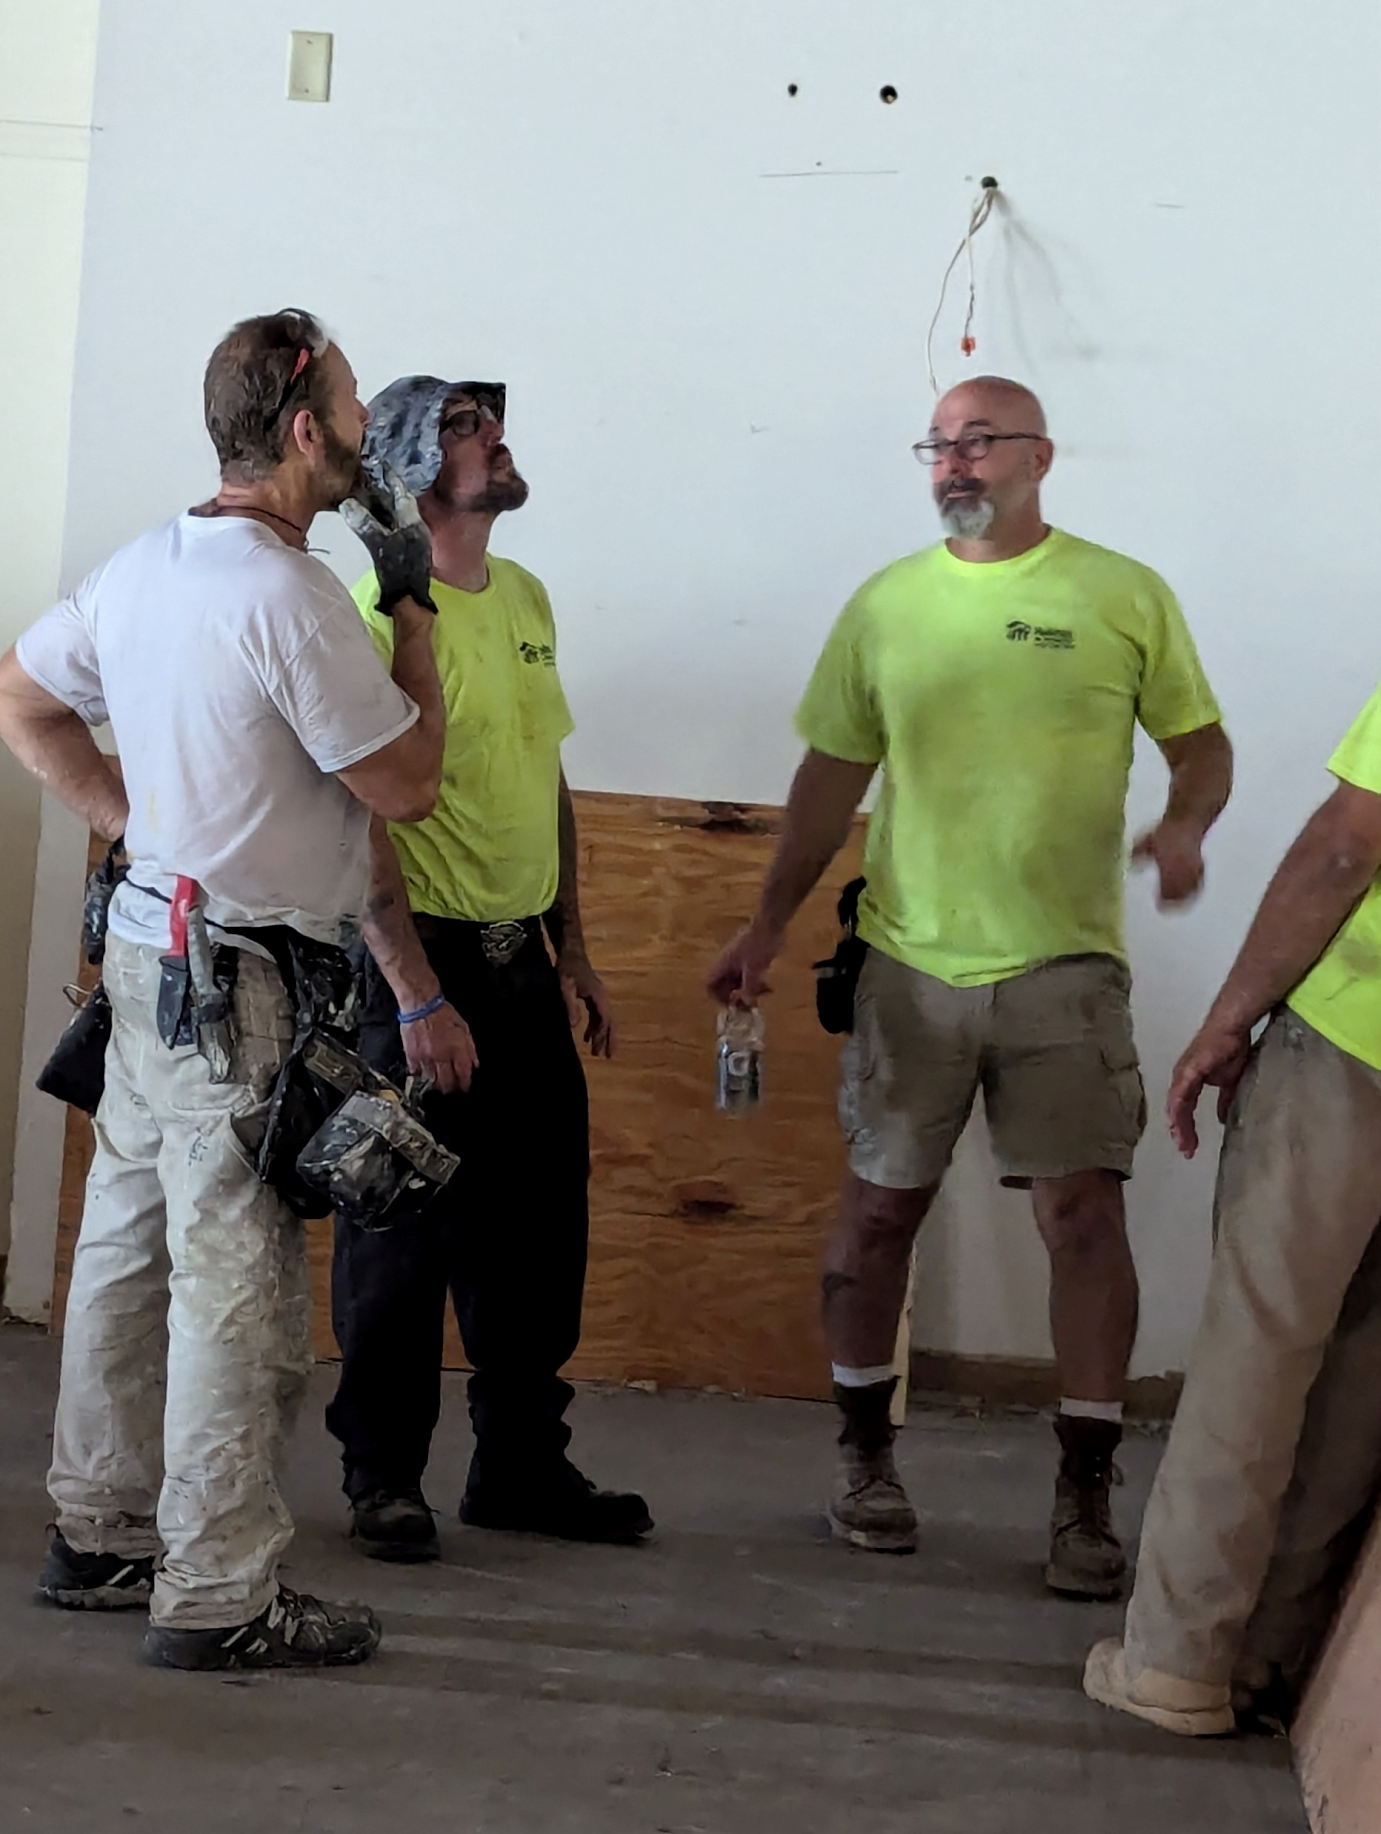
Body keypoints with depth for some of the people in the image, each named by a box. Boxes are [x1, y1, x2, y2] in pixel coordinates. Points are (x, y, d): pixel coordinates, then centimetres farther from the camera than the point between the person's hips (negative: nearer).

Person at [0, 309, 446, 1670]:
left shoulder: (144, 566, 8)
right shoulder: (288, 595, -20)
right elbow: (404, 784, -13)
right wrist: (413, 620, -2)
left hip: (153, 937, 10)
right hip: (239, 981, -10)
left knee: (129, 1246, 16)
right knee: (237, 1282, -3)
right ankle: (218, 1596, 4)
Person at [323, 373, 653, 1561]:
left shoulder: (526, 598, 11)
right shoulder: (383, 612, -14)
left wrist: (573, 949, 17)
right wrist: (418, 1000, -21)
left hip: (524, 958, 8)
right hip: (423, 957, -8)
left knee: (539, 1229, 13)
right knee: (405, 1234, 3)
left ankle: (523, 1464, 27)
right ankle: (384, 1479, 18)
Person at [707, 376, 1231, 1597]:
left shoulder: (1125, 596, 1)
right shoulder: (885, 606, 6)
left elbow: (1201, 742, 7)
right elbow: (833, 778, 10)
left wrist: (1185, 823, -15)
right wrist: (767, 928, 6)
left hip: (1064, 964, -2)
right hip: (913, 963, 2)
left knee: (1083, 1212, -6)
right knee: (881, 1208, 6)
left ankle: (1086, 1497, 3)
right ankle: (865, 1456, 24)